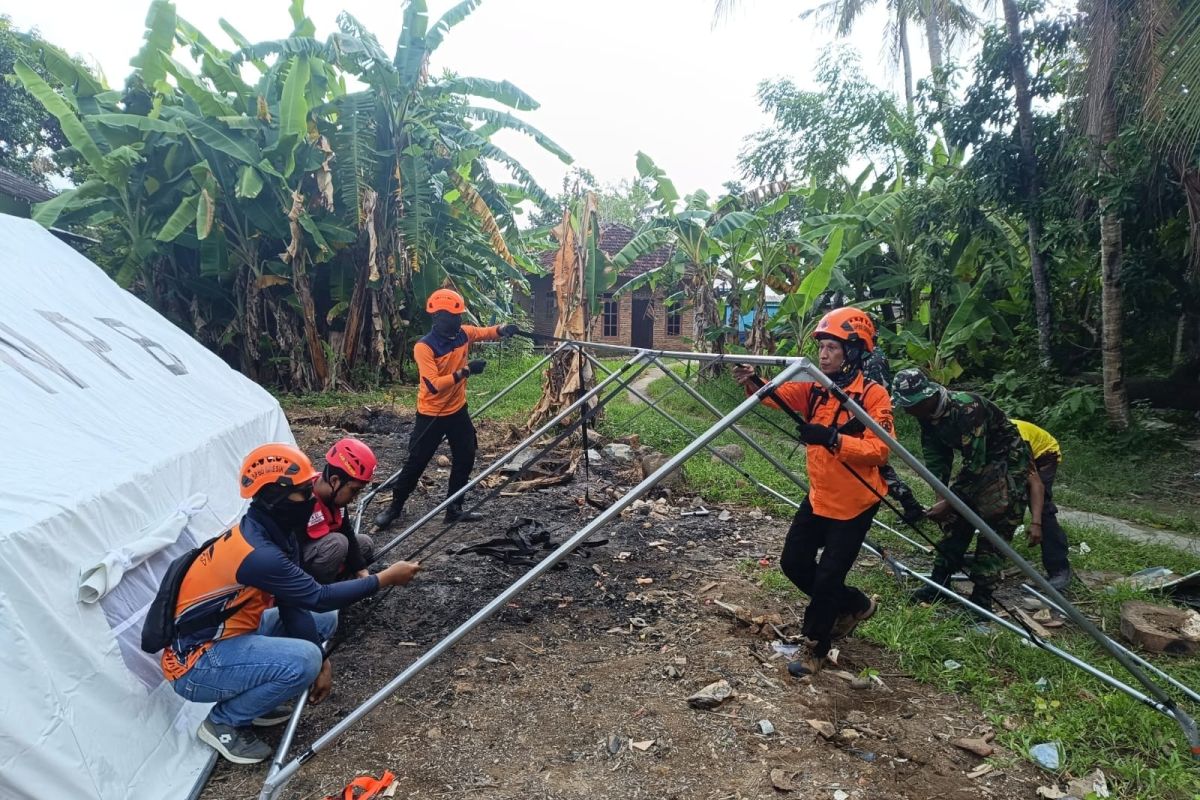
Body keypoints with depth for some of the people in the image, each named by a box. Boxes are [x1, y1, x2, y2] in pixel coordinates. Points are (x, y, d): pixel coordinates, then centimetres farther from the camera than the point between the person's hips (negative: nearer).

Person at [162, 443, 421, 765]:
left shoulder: (275, 534, -2)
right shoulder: (257, 554, -30)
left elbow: (294, 606, 1)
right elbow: (319, 598, -22)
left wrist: (321, 660, -4)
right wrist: (385, 579, -15)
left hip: (230, 636, 9)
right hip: (196, 664, -9)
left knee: (324, 619, 5)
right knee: (303, 661, -28)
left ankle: (250, 697, 11)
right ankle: (222, 723, -3)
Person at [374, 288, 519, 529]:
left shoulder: (463, 334, -4)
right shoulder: (424, 347, -23)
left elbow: (487, 333, 7)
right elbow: (434, 385, -29)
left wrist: (503, 329, -16)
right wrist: (465, 371, -35)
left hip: (458, 410, 6)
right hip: (432, 415, -6)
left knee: (465, 459, 10)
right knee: (416, 463, 3)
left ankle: (454, 509, 24)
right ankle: (395, 507, 22)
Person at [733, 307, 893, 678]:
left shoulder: (874, 395, -17)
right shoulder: (813, 388, 0)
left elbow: (879, 450, -27)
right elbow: (776, 394, -13)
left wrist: (833, 438, -39)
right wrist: (752, 382, -33)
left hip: (854, 503, -6)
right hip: (819, 497, 7)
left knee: (827, 577, -1)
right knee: (794, 563, 12)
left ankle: (815, 649, 23)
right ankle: (855, 605, 37)